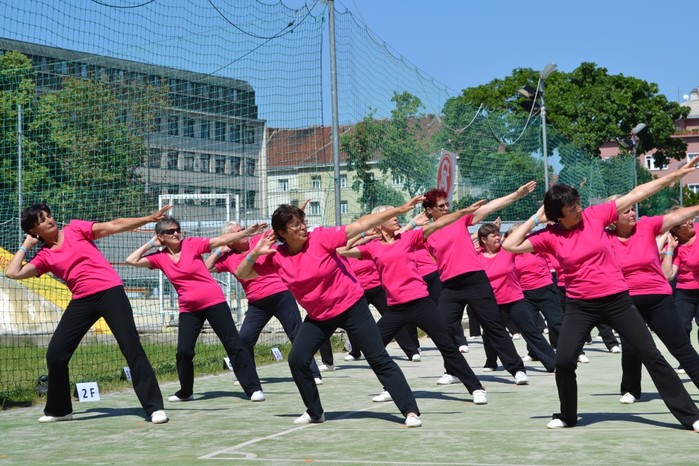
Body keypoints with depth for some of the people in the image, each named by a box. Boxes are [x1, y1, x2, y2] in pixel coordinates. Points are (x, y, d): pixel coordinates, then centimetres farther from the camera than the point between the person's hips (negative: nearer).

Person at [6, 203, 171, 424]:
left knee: (131, 348, -11)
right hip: (81, 301, 4)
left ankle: (154, 407, -10)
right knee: (55, 354, 1)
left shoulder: (75, 229, 5)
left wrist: (150, 218, -6)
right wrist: (26, 245, 11)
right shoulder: (44, 256, 9)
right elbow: (12, 272, 1)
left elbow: (114, 226, 1)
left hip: (110, 292, -4)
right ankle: (58, 410, 21)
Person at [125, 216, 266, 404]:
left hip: (214, 302, -3)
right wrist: (150, 243, 0)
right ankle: (185, 392, 17)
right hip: (188, 309, 3)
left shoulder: (192, 244, -7)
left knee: (234, 345, -2)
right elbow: (131, 260, -2)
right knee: (183, 351, -5)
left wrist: (247, 232, -17)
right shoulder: (160, 258, 1)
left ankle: (253, 388, 1)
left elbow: (221, 240, -10)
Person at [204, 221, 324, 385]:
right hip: (257, 304, 3)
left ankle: (314, 374, 3)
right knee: (244, 339, -3)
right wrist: (220, 250, 5)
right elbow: (207, 268, 10)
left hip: (280, 296, -3)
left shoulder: (260, 240, 0)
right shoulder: (228, 258, 7)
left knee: (297, 335, 0)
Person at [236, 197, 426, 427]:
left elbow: (361, 224, -23)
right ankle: (315, 412, 16)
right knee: (297, 360, -5)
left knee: (379, 359, -5)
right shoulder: (276, 257, -9)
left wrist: (400, 209, -27)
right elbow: (242, 274, -1)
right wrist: (254, 254, -20)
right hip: (318, 316, 4)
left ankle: (410, 411, -1)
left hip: (352, 306, -4)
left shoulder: (320, 237, -20)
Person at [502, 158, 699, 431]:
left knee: (651, 355, 1)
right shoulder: (549, 237, -5)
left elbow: (637, 194, -2)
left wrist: (677, 174, -2)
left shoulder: (596, 215, -5)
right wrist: (535, 219, -9)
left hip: (617, 300, 0)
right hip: (580, 306, 0)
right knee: (563, 361, -11)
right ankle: (567, 416, 16)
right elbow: (510, 246, -10)